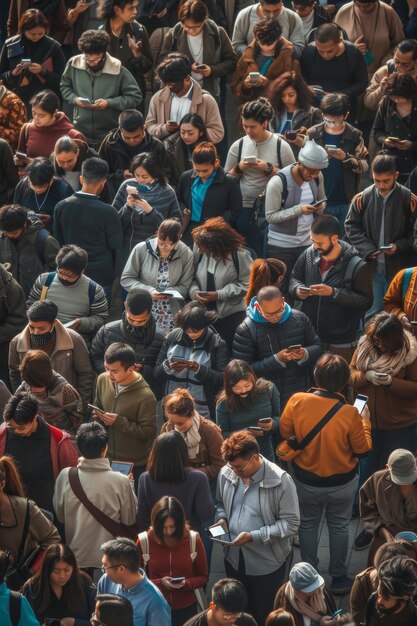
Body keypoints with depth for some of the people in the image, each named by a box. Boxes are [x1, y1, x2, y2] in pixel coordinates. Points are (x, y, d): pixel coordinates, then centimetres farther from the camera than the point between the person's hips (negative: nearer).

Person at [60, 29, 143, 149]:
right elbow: (65, 86, 12)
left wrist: (109, 103, -18)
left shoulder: (117, 69, -14)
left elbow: (135, 96, -8)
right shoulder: (74, 64, -6)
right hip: (80, 132, 2)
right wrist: (75, 99, -9)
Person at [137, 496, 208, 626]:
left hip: (186, 610, 1)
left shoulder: (194, 540, -8)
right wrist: (159, 583, -18)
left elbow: (203, 577, 2)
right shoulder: (144, 541, -10)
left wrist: (186, 584, -17)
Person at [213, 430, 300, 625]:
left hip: (266, 563, -5)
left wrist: (254, 536, -27)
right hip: (234, 558, 5)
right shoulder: (226, 474, -6)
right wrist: (221, 518, -9)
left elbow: (291, 524, -20)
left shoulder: (280, 481, -22)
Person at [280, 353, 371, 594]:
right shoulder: (350, 414, -28)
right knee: (339, 527, 21)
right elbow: (363, 449, -12)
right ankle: (339, 578, 34)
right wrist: (365, 421, 3)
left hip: (306, 481, 1)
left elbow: (285, 432, -5)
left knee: (308, 525, 23)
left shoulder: (297, 401, -23)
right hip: (342, 483, -1)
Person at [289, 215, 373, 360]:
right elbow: (294, 277, 12)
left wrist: (333, 293, -25)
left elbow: (366, 301, -17)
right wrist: (297, 289, -13)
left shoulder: (357, 266, -18)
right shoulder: (309, 254, -4)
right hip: (308, 336, 4)